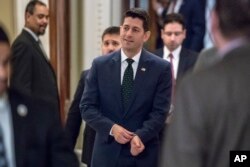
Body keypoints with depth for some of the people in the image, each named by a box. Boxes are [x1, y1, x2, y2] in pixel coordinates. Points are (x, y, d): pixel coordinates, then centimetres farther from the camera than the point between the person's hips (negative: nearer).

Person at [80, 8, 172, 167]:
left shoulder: (161, 68, -1)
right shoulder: (100, 65, 3)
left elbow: (160, 111, -5)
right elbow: (87, 106, 1)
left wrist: (140, 136, -21)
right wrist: (111, 128, -15)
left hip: (144, 154, -1)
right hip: (107, 152, 1)